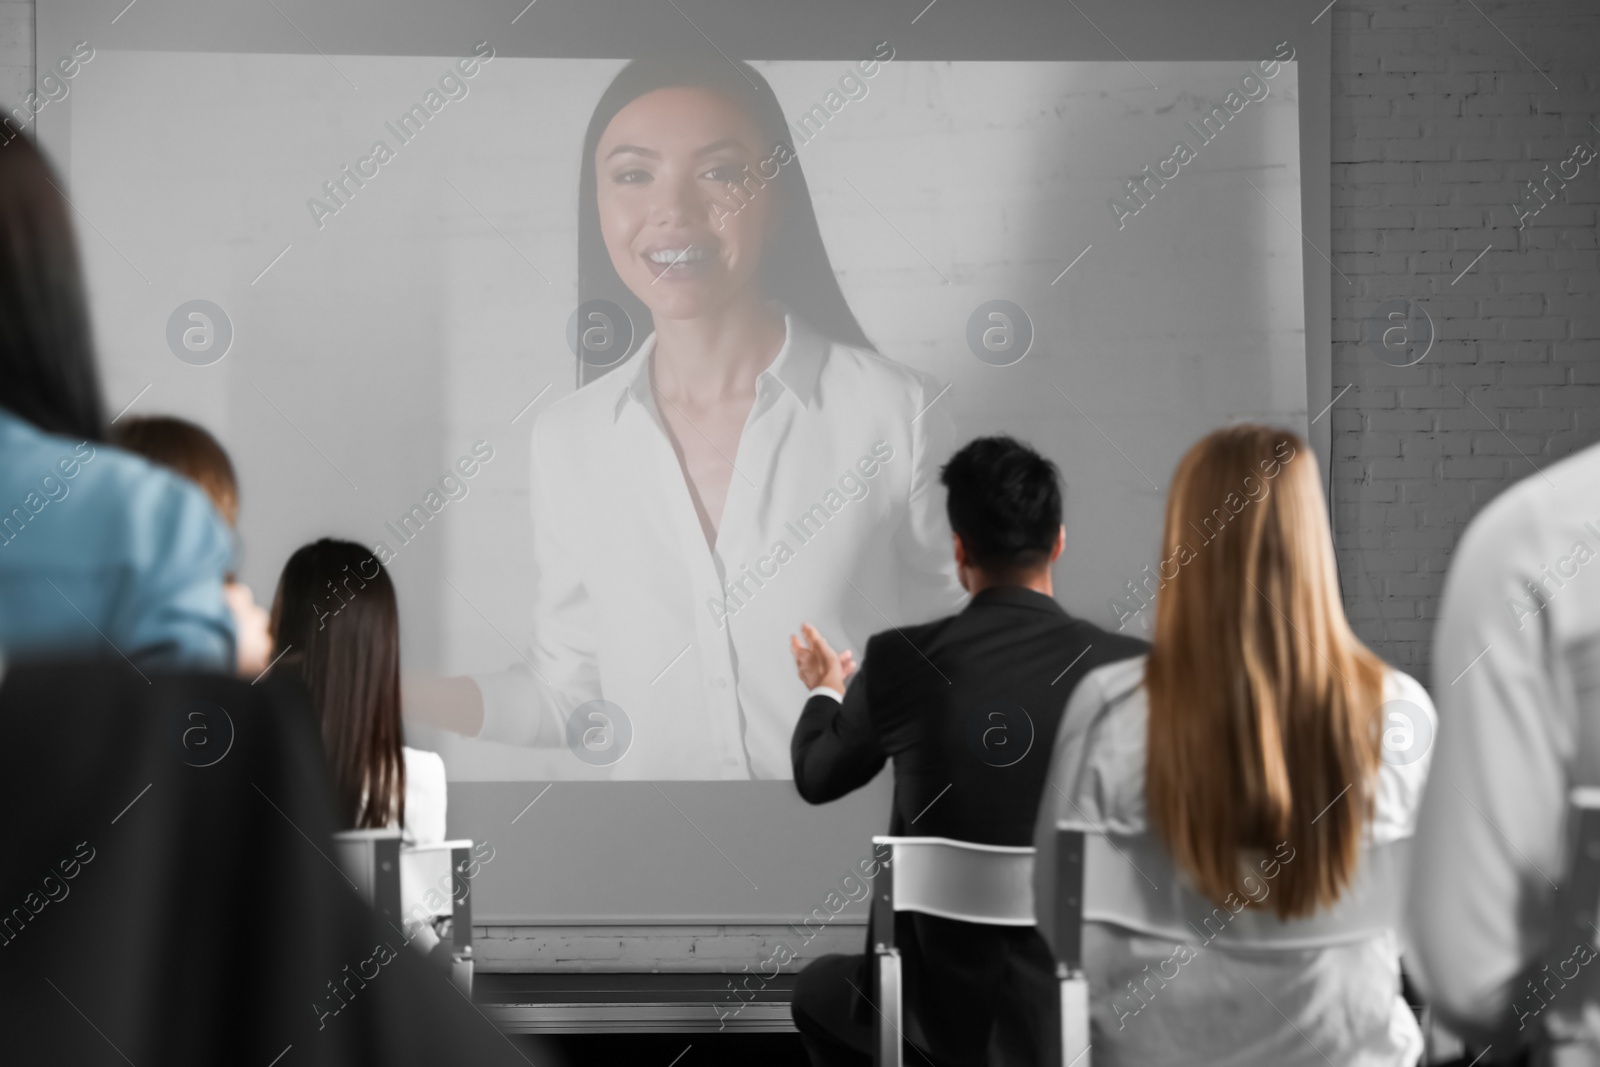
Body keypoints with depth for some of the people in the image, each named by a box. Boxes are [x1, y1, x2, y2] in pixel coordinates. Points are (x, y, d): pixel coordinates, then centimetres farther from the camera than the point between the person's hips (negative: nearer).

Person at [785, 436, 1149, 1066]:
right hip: (1079, 1012, 1)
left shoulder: (899, 661, -11)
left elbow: (818, 779, 9)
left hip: (939, 1012, -1)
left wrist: (825, 694, 31)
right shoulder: (1130, 668, -10)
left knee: (819, 989, 33)